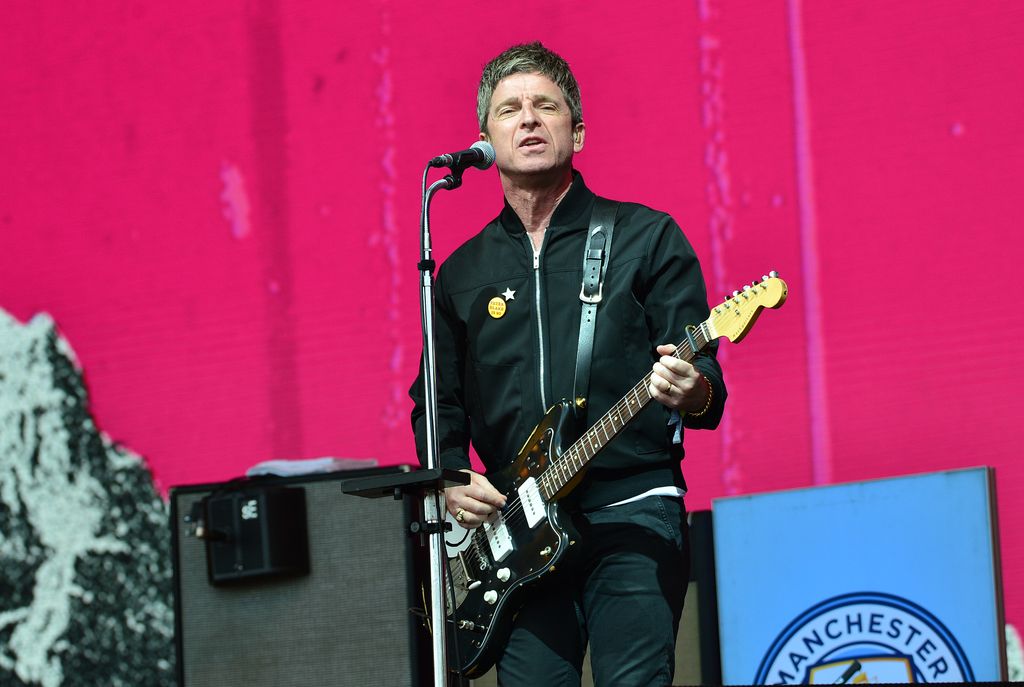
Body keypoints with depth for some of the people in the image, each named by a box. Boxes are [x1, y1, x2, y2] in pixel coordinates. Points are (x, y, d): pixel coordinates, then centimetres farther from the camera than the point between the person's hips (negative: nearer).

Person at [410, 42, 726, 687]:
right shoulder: (463, 272, 16)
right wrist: (450, 480, 3)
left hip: (633, 518, -4)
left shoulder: (647, 238, 5)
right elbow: (438, 405, 22)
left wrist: (692, 392, -24)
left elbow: (705, 384, -1)